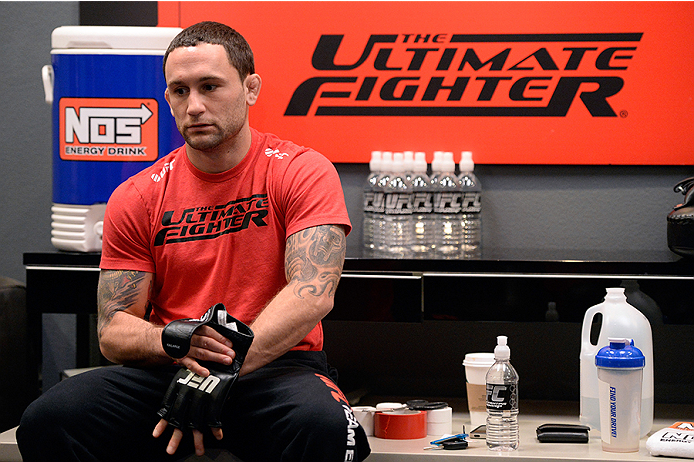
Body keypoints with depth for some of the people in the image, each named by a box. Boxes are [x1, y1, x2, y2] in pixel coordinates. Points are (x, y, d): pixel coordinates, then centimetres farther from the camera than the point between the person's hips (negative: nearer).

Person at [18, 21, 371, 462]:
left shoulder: (303, 173, -1)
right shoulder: (135, 198, 8)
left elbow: (313, 293, -15)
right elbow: (113, 330, 5)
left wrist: (225, 365, -27)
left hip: (278, 362, -3)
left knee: (323, 424, -39)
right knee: (48, 421, -24)